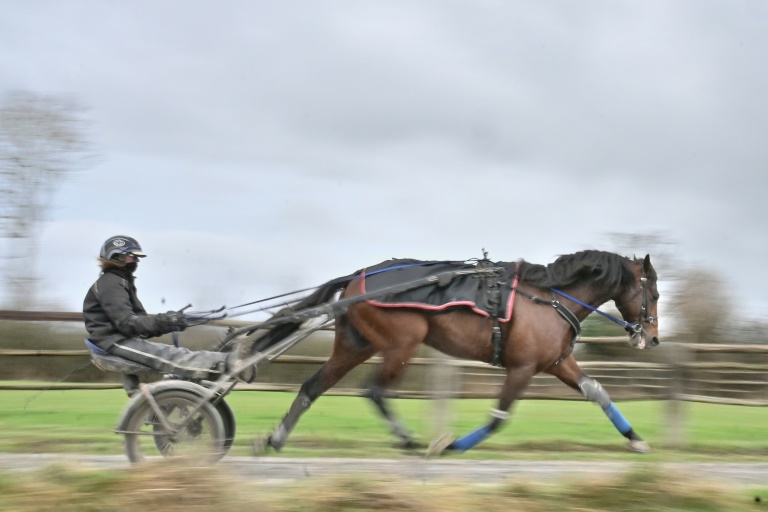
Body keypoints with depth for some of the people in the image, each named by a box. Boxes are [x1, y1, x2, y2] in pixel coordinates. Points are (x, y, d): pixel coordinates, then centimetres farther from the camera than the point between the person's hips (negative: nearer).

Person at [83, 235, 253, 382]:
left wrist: (168, 324, 0)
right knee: (166, 355, -29)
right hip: (114, 341, -10)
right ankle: (226, 362, -49)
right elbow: (126, 323, -20)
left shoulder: (122, 282, 24)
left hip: (126, 339, 10)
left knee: (173, 353, -11)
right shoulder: (109, 283, -8)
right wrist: (162, 321, -24)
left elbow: (139, 320, 17)